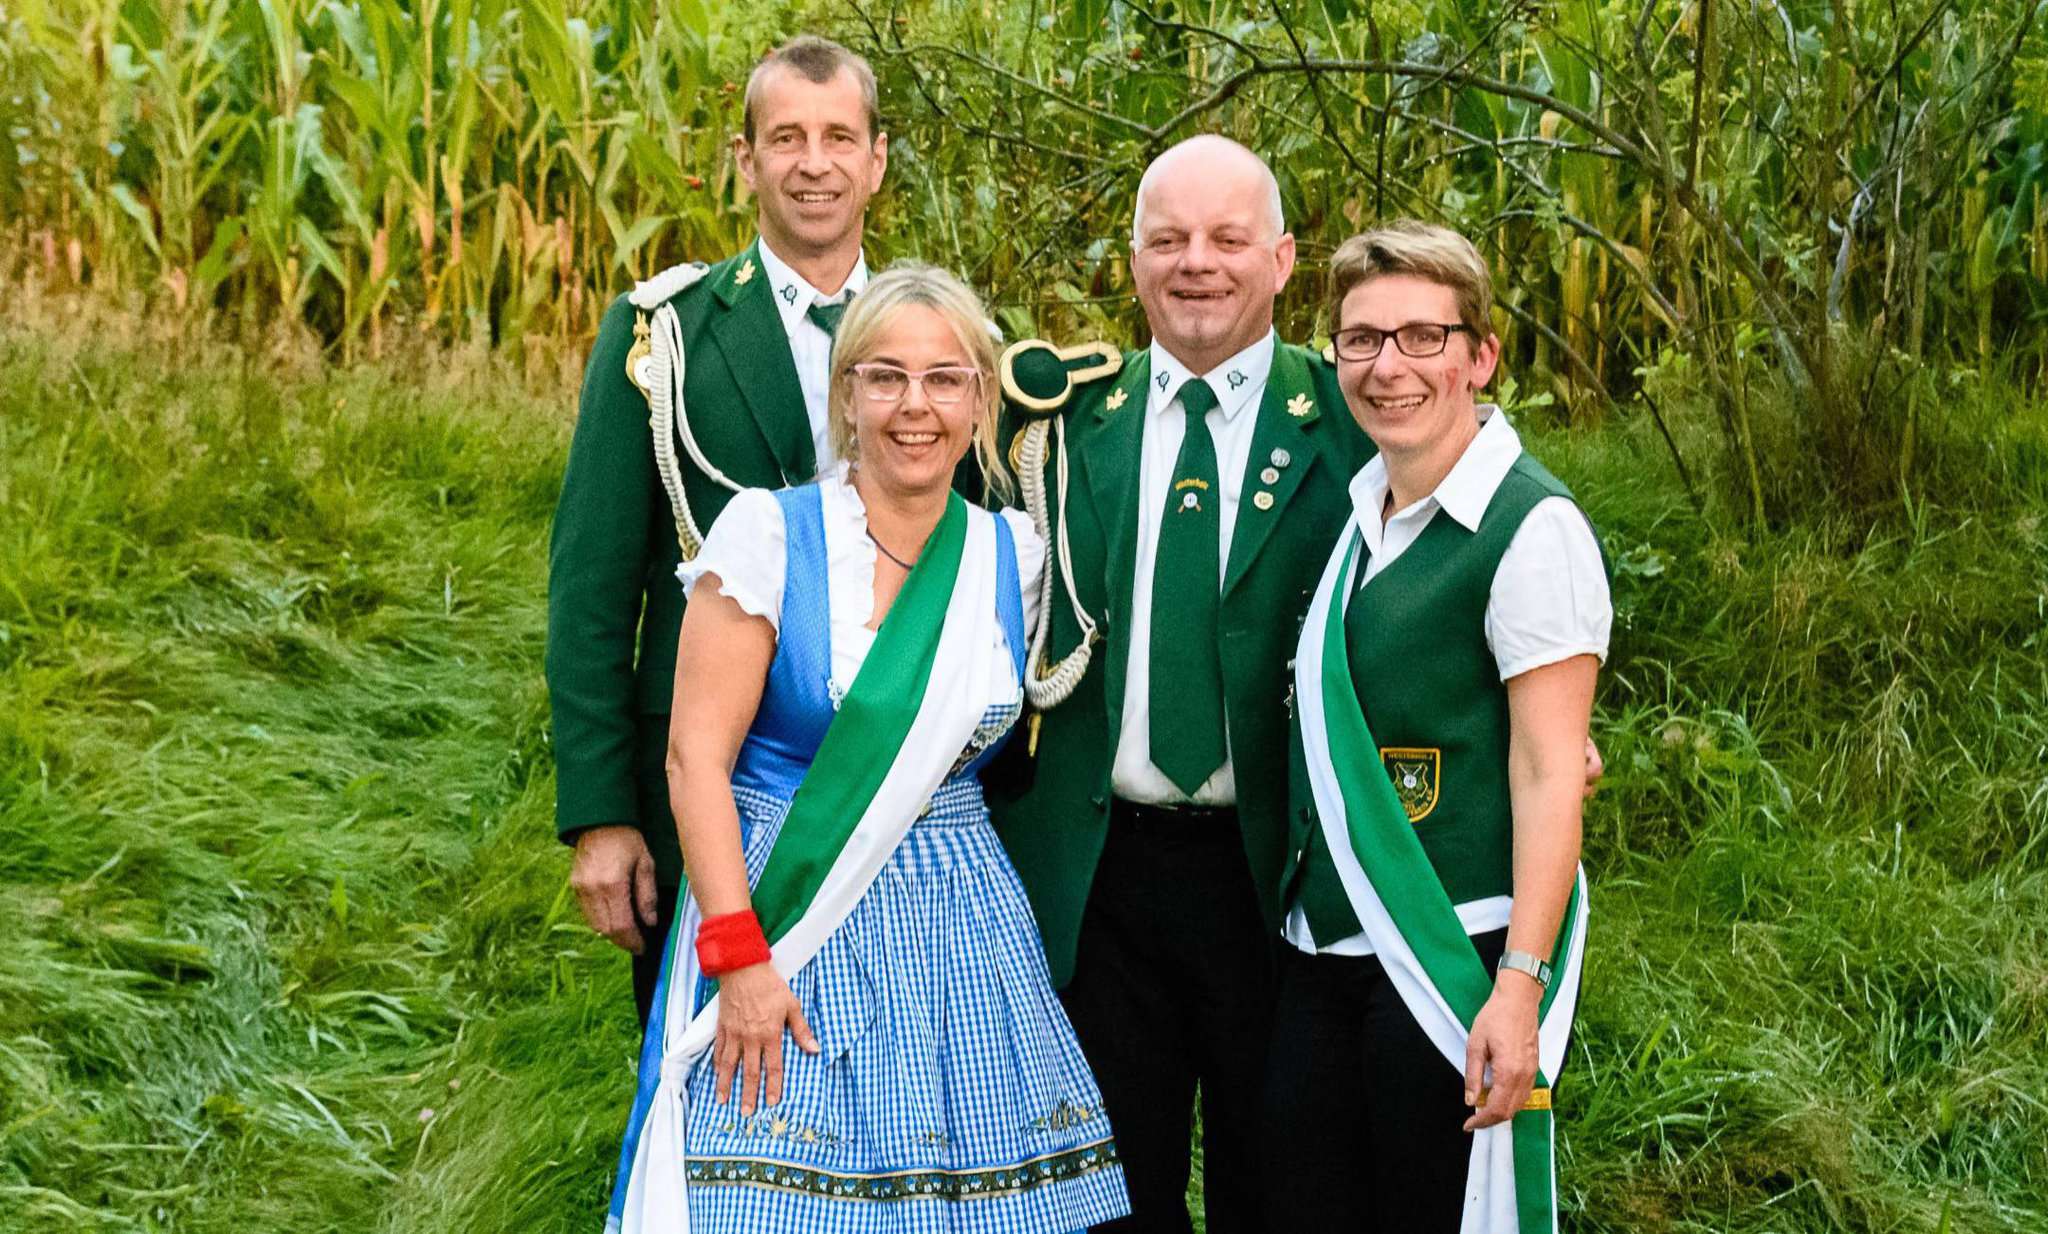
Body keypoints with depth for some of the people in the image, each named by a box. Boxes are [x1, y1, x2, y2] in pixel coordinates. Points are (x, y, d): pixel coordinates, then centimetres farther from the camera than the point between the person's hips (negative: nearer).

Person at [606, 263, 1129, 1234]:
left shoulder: (1012, 555, 6)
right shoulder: (770, 531, -6)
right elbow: (696, 756, -10)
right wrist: (738, 955, -16)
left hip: (963, 926, 4)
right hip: (786, 914, -3)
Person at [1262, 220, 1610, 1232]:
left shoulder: (1533, 529, -11)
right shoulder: (1355, 511, 11)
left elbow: (1549, 775, -14)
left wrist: (1519, 987, -20)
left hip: (1458, 955, -7)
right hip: (1324, 948, 7)